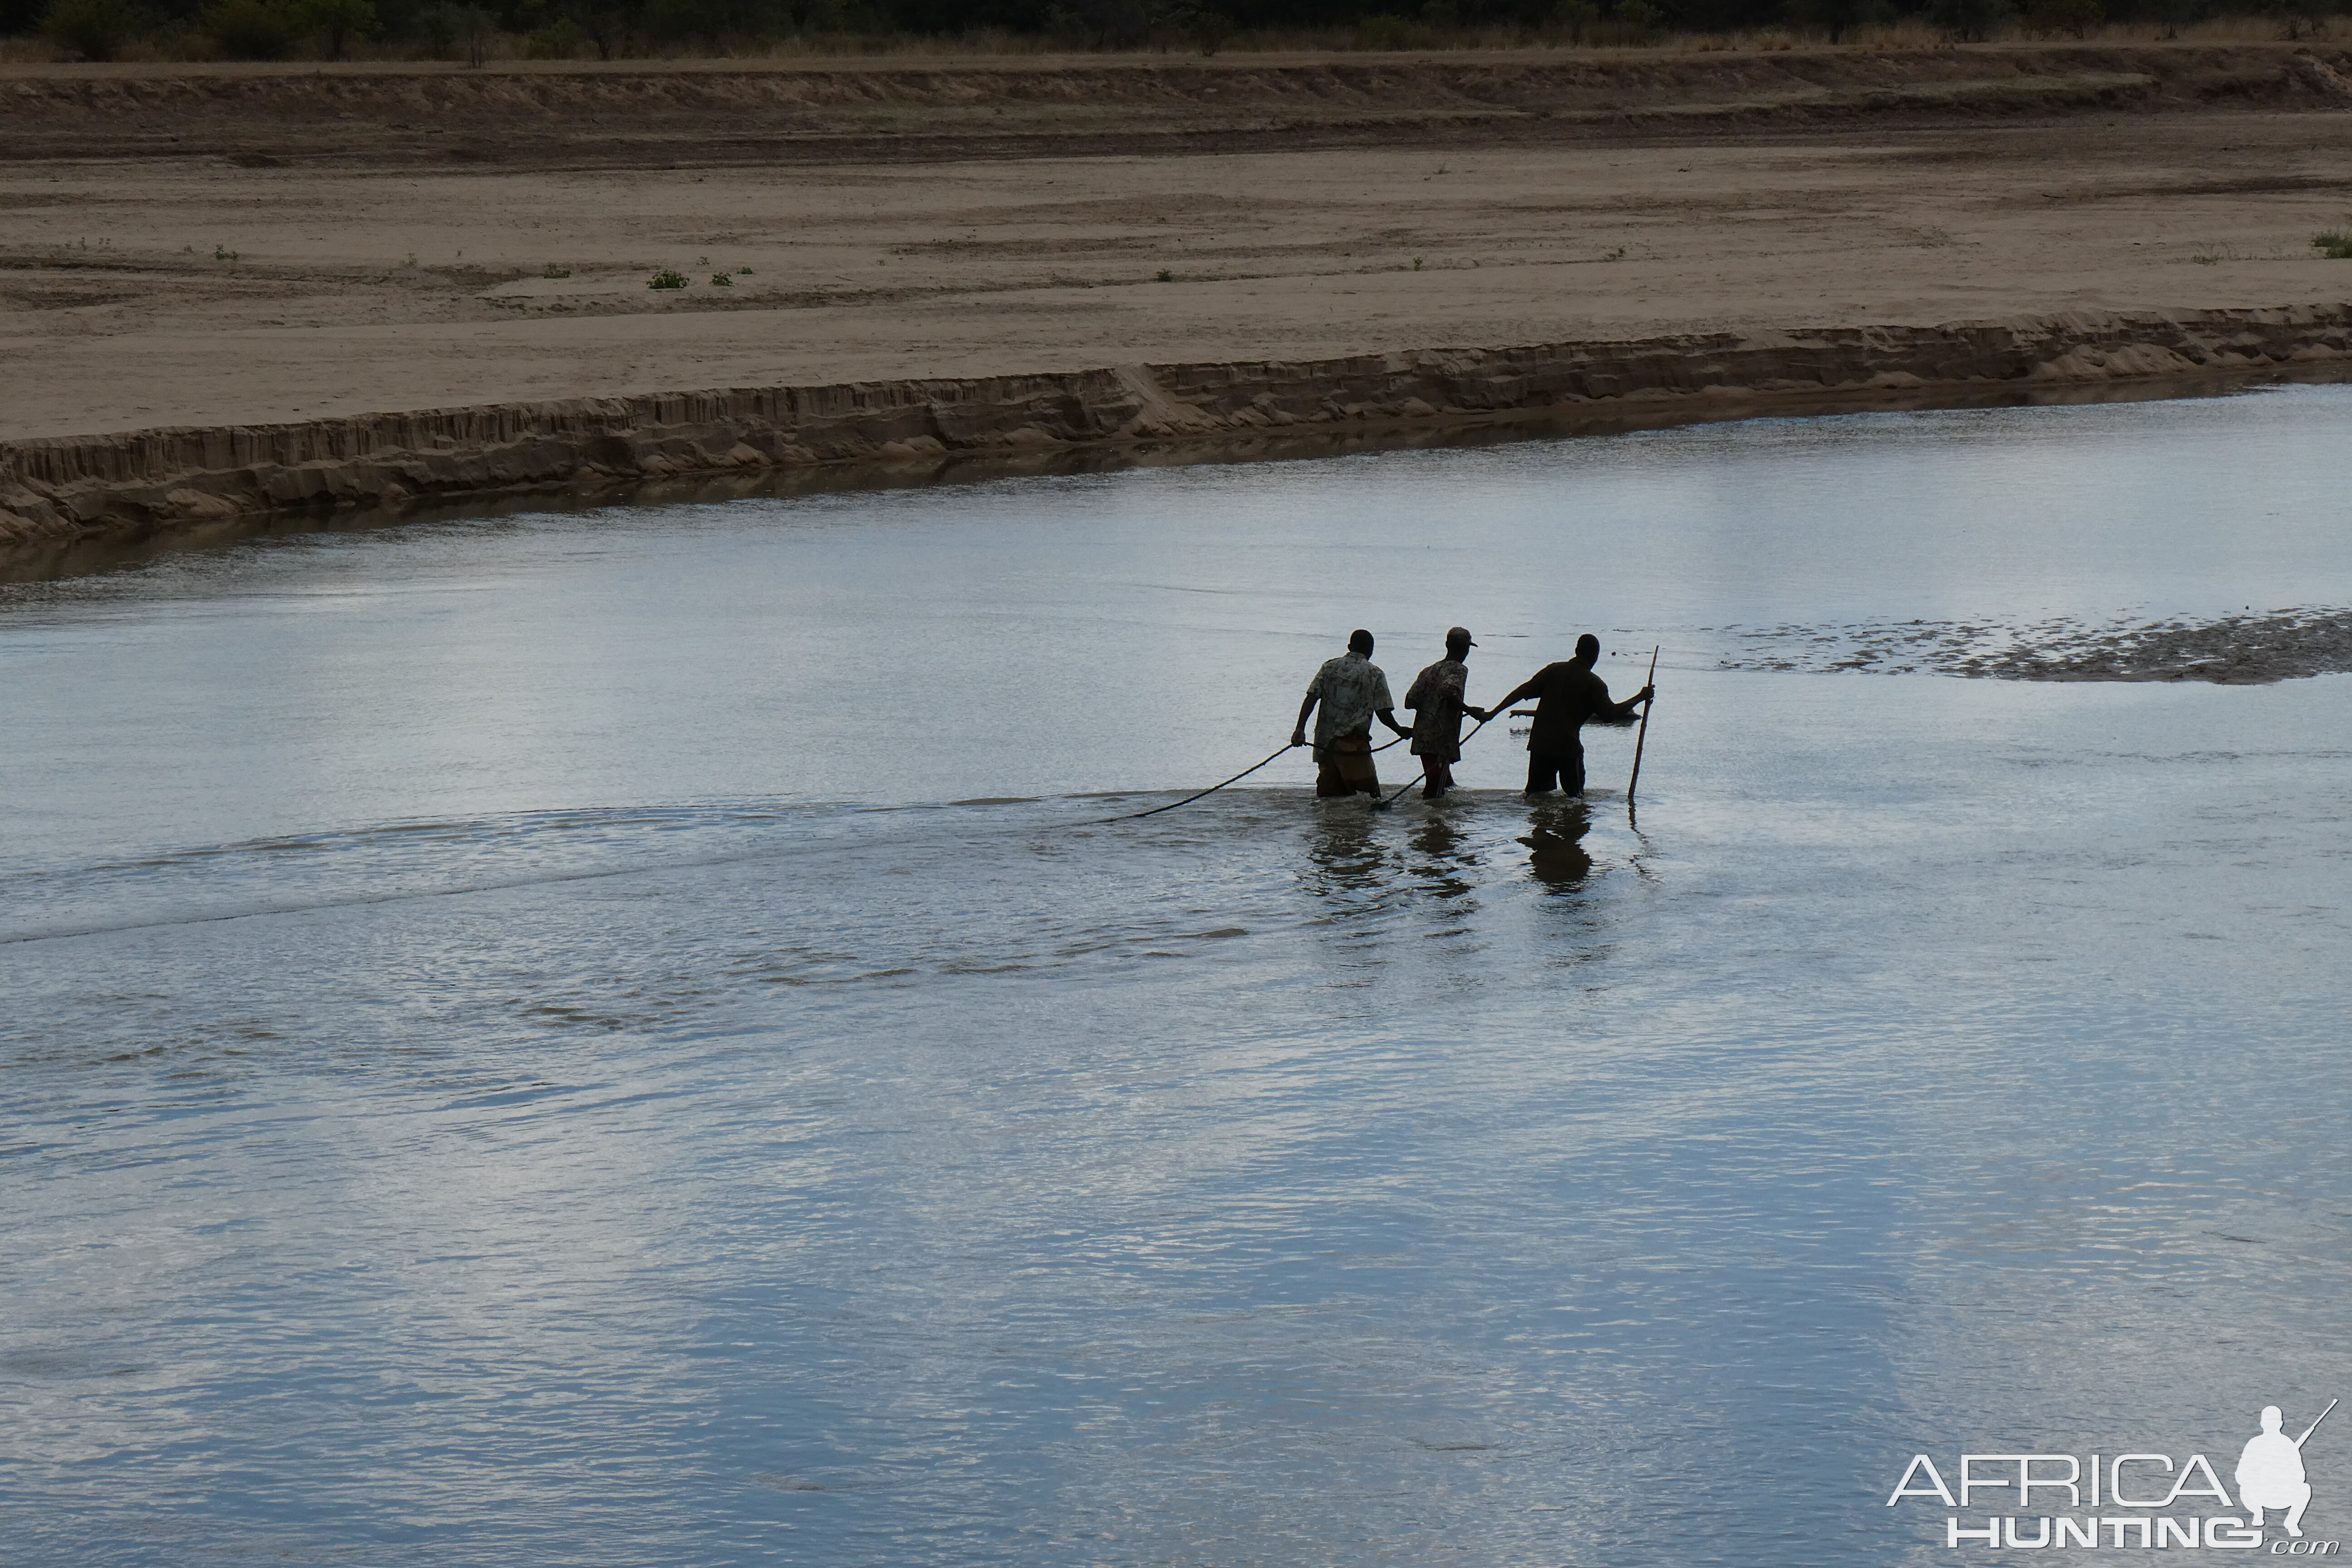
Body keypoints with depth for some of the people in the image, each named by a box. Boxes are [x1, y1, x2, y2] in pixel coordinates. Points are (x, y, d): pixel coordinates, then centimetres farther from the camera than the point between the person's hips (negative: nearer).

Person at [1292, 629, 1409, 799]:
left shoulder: (1329, 667, 10)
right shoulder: (1375, 674, 1)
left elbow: (1311, 698, -1)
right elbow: (1384, 714, 0)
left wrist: (1300, 729, -7)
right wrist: (1400, 731, 18)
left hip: (1324, 743, 4)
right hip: (1354, 745, -4)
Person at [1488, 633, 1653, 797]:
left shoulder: (1553, 670, 9)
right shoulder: (1595, 684, -3)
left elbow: (1523, 692, 6)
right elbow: (1610, 714, -11)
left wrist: (1494, 712, 9)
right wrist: (1640, 698, -3)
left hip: (1539, 743, 4)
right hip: (1568, 746, -4)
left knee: (1536, 793, 11)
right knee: (1576, 798, 4)